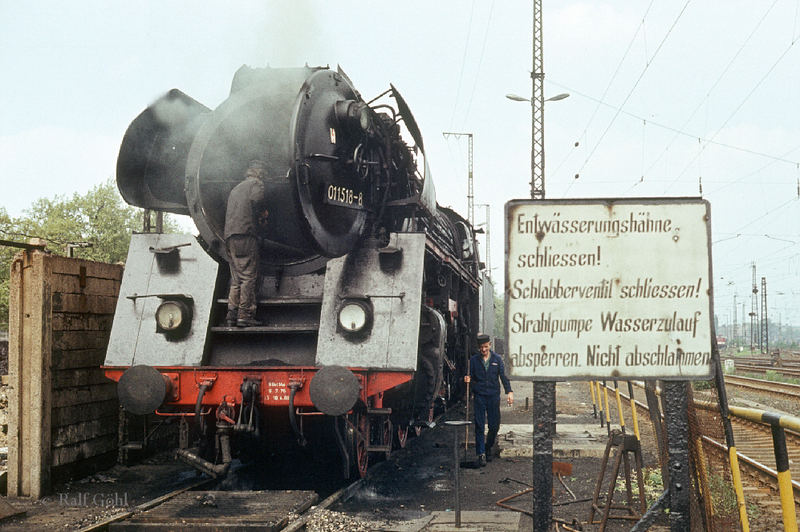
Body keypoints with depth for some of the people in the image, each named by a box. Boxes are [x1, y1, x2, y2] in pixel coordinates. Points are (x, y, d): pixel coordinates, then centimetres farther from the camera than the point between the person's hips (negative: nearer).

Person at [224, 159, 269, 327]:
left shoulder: (236, 189, 30)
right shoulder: (256, 184, 4)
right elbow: (256, 199, -18)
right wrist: (263, 213, 0)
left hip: (230, 237, 8)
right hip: (245, 235, -8)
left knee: (236, 279, 10)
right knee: (249, 277, -9)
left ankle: (231, 314, 4)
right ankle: (244, 315, -14)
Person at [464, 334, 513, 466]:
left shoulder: (497, 359, 6)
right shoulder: (474, 360, 5)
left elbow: (503, 376, 4)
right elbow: (471, 376, 7)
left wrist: (509, 392, -7)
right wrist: (468, 379, -17)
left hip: (493, 396, 1)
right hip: (479, 397, -1)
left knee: (494, 426, 2)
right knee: (479, 426, -6)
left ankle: (488, 447, 27)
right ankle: (481, 454, -2)